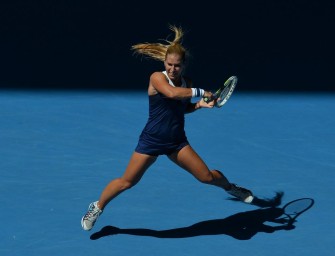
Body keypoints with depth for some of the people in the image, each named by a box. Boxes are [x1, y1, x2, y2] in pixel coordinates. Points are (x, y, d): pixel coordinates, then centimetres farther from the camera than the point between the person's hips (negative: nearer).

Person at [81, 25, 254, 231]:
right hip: (151, 141, -4)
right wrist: (201, 92, -29)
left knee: (206, 176, -2)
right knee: (127, 182, -2)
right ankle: (97, 208, 20)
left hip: (177, 142, 4)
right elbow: (172, 93, -35)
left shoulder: (186, 83, 2)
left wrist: (199, 104, -2)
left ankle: (231, 187, 29)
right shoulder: (157, 78, -15)